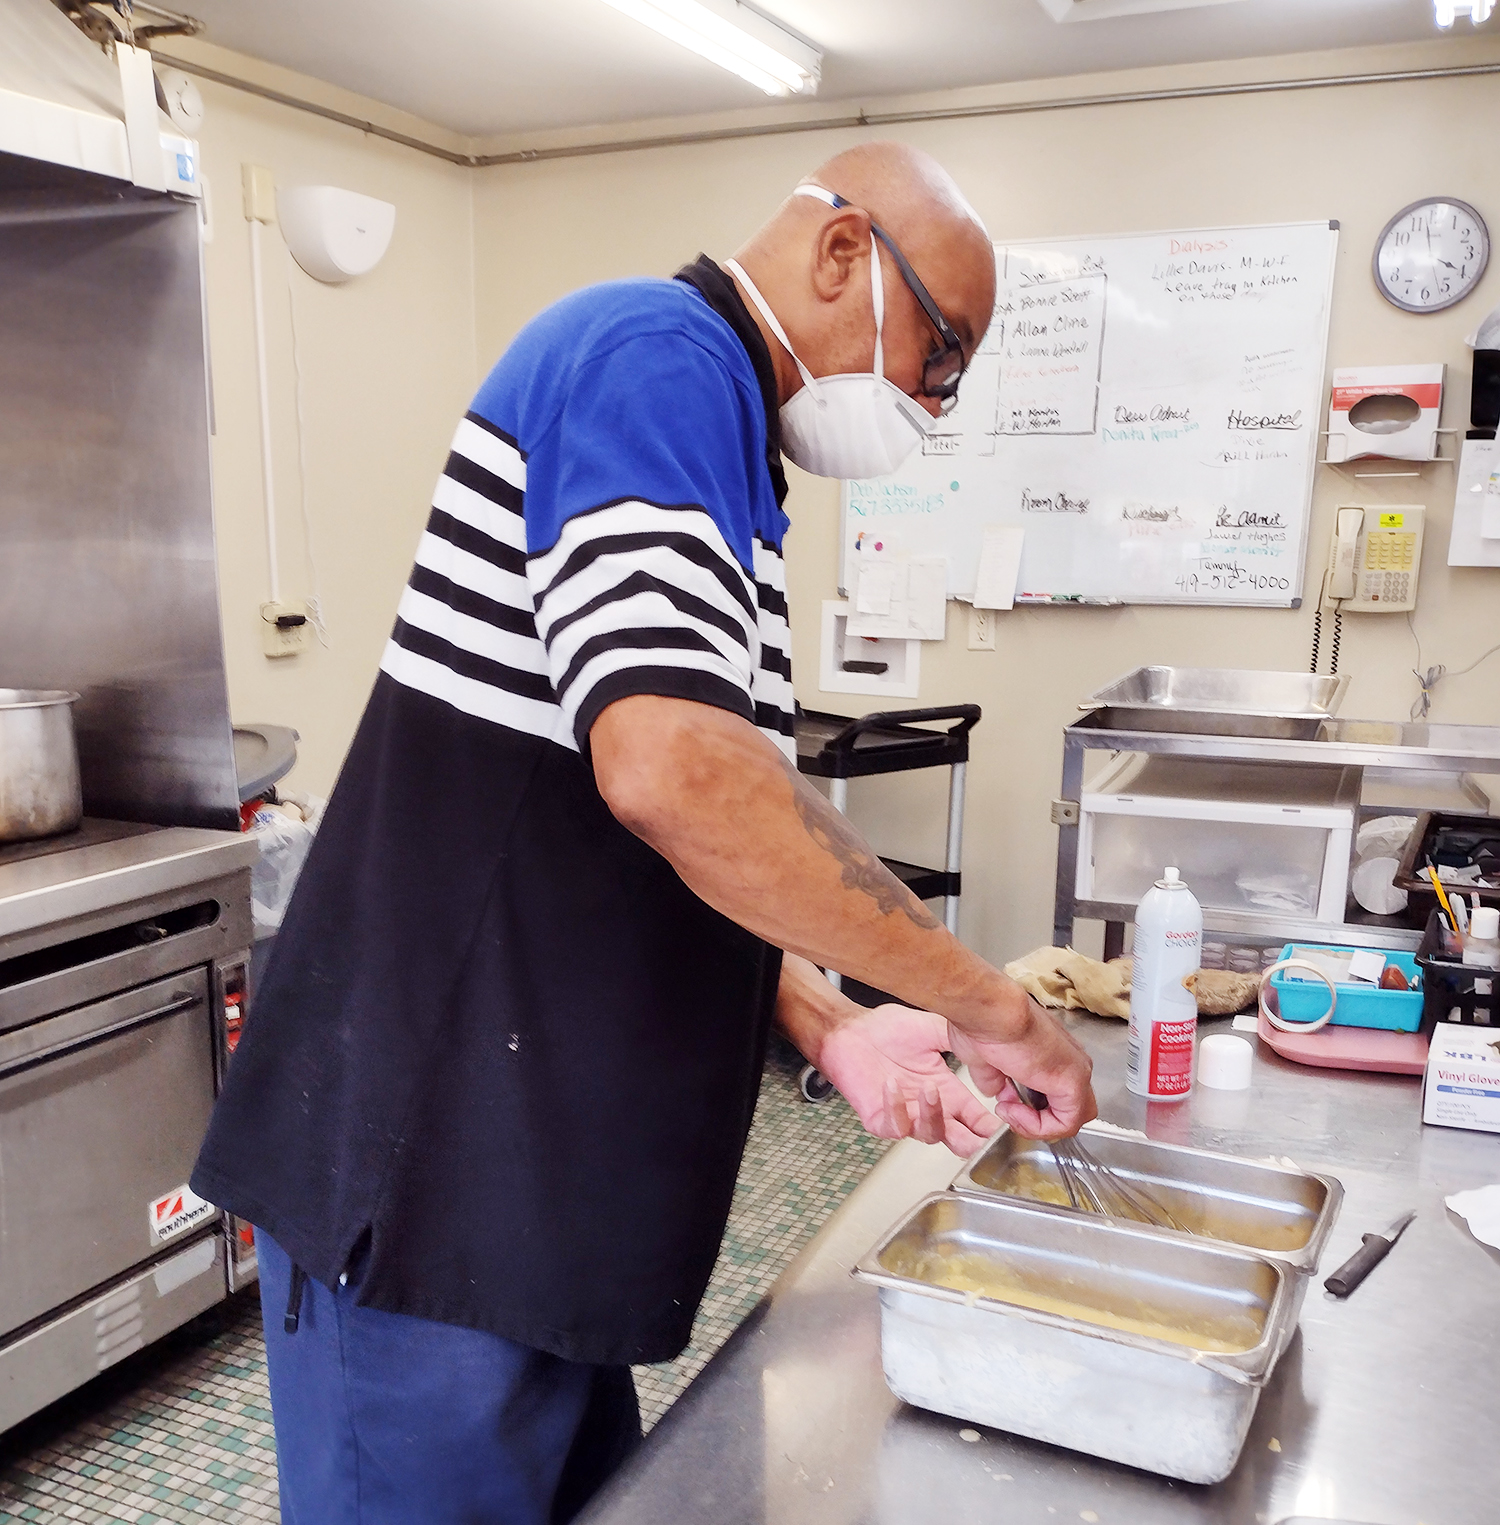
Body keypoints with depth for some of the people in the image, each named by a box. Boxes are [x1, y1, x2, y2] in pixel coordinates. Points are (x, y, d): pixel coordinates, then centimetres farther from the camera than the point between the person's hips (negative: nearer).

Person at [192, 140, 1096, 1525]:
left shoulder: (728, 469, 17)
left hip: (534, 1148, 10)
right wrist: (989, 1004, -18)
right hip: (433, 1156, -10)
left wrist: (828, 1027, 5)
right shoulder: (657, 353, -14)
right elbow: (672, 770, -30)